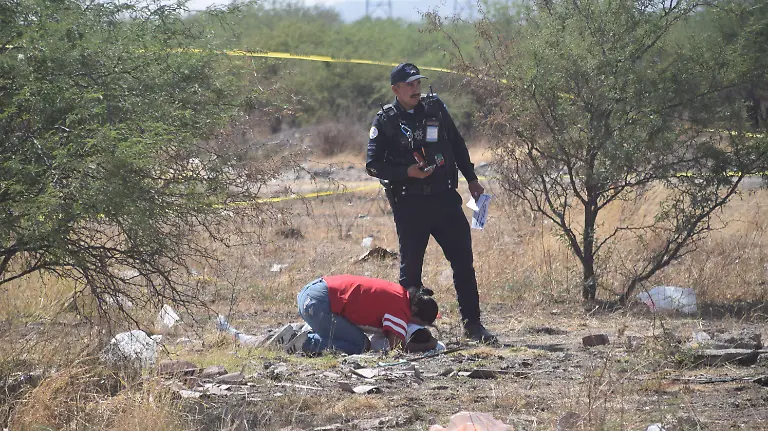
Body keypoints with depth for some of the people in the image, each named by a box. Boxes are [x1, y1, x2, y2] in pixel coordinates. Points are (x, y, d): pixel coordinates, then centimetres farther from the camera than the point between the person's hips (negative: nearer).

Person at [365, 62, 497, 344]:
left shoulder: (435, 107, 8)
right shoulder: (386, 121, -3)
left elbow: (457, 145, 19)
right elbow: (373, 165, -4)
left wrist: (471, 179, 17)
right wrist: (407, 172, -16)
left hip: (444, 199, 4)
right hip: (409, 204, -4)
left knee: (463, 260, 2)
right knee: (411, 268, 1)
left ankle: (472, 324, 10)